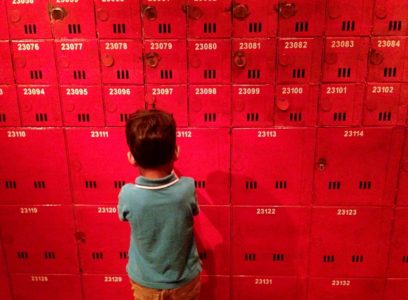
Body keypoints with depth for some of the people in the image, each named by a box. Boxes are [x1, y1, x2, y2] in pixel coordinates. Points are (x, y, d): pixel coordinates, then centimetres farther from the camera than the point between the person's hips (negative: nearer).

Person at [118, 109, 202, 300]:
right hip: (184, 282, 0)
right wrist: (170, 170, 2)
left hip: (145, 284, 0)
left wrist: (141, 170, -2)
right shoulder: (187, 188, -25)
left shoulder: (128, 195, -27)